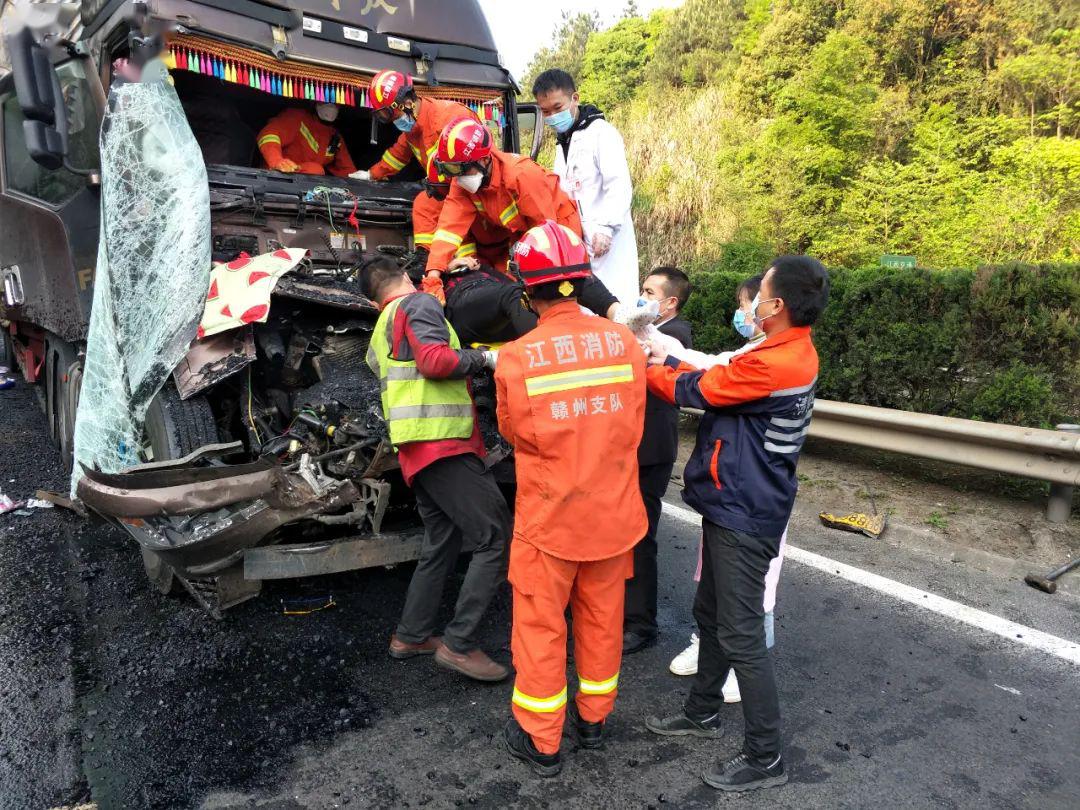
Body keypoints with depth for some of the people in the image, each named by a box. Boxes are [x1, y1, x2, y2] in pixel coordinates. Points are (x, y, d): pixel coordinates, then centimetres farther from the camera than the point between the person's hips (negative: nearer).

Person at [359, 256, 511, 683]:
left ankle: (411, 635, 26)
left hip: (419, 451, 10)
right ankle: (458, 644, -8)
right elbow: (434, 359, -18)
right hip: (443, 443, -9)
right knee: (496, 537, -9)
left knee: (441, 544, 18)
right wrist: (484, 357, -7)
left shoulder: (380, 334, 24)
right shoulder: (419, 303, -3)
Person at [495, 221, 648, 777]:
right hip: (614, 513, 4)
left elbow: (514, 434, -2)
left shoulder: (515, 359, -18)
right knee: (602, 620, 20)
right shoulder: (624, 341, -9)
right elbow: (633, 425, 2)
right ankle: (594, 719, 39)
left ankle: (541, 742, 28)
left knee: (541, 628, 13)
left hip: (548, 519, -3)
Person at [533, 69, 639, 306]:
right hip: (577, 243, 8)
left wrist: (606, 227, -25)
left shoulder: (601, 133, -4)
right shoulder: (563, 144, 21)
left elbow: (620, 186, -15)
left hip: (606, 242, -8)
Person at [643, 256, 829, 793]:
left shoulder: (772, 365, -24)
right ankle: (703, 712, 37)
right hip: (735, 506, 10)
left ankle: (765, 758, 14)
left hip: (744, 514, -10)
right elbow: (718, 381, 12)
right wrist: (669, 362, 12)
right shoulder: (795, 353, 7)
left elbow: (695, 391, -13)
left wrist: (647, 367, 3)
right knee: (710, 613, 20)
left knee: (740, 633, 0)